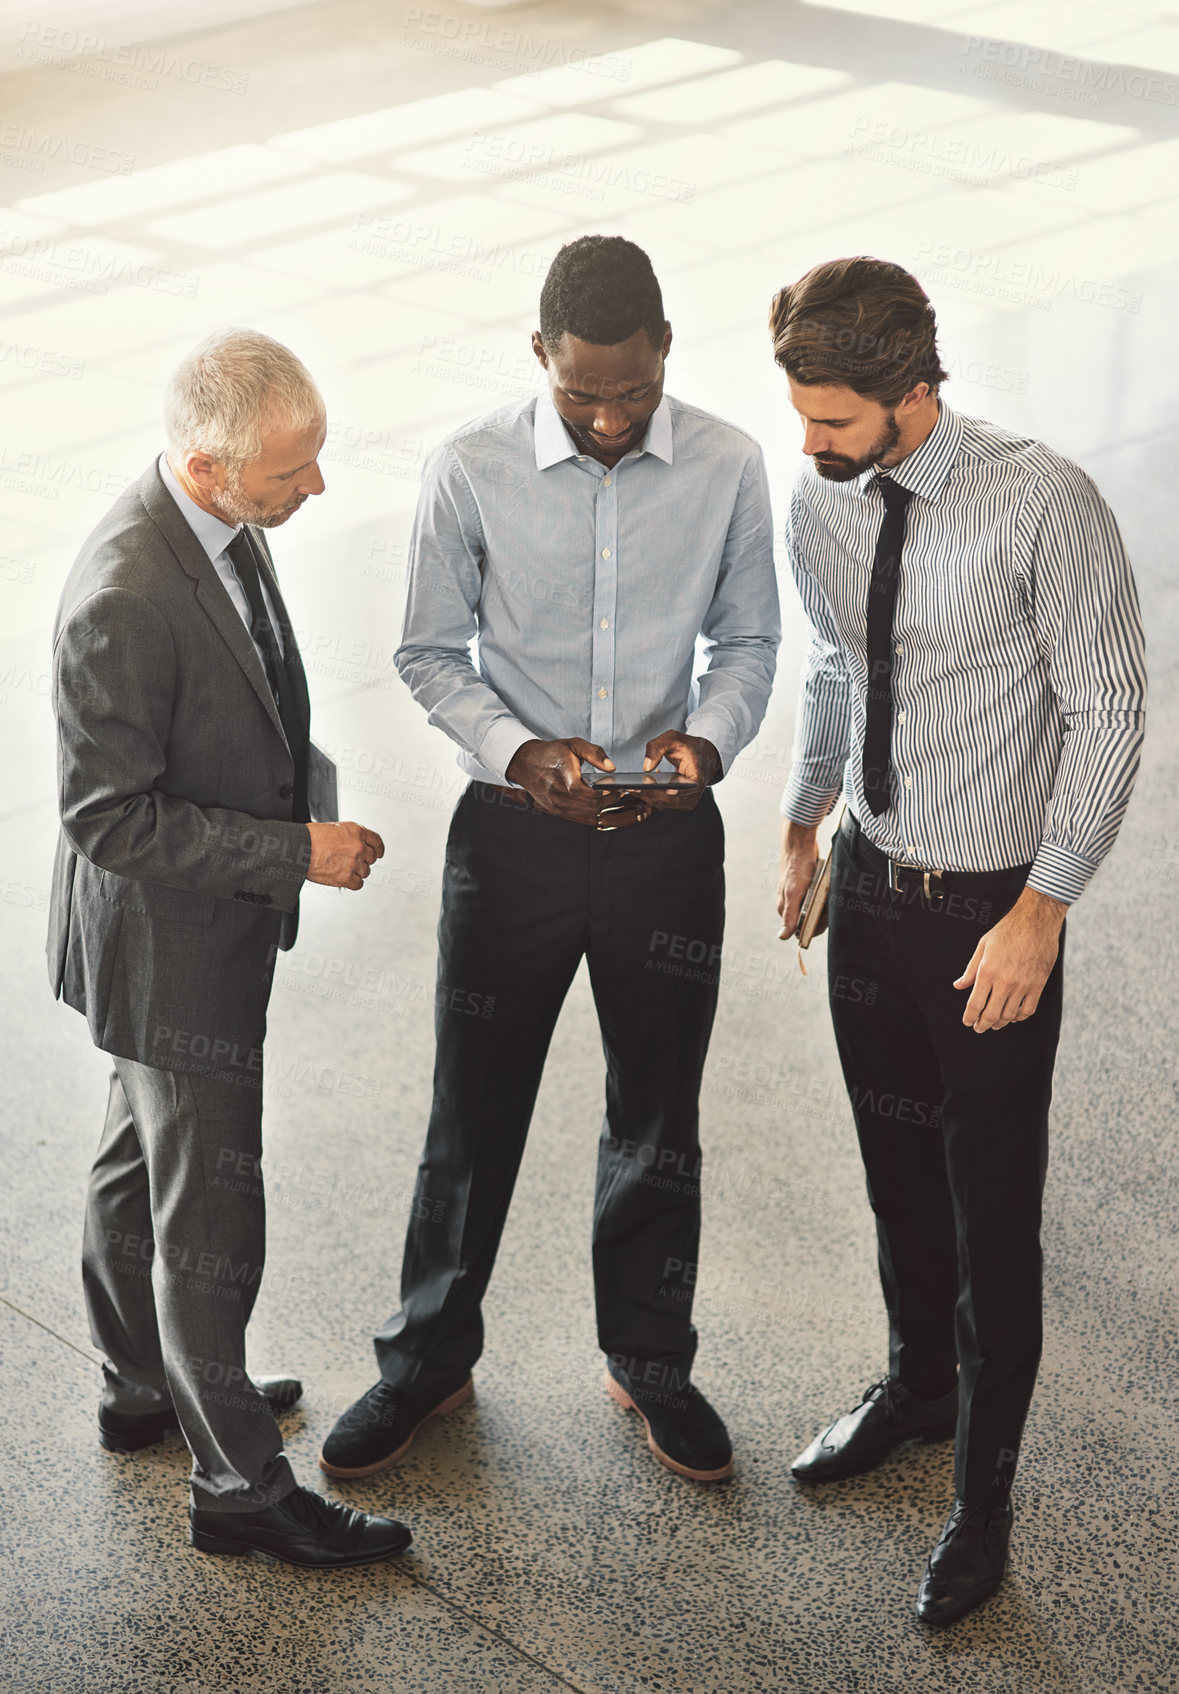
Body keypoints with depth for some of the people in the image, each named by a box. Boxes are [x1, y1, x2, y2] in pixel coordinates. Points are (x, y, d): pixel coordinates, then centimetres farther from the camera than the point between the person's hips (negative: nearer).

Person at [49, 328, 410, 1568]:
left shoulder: (220, 524, -4)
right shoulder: (124, 601, -33)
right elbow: (109, 816, -27)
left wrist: (300, 793, 12)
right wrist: (294, 853, -24)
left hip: (204, 921, 9)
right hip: (171, 946, -9)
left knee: (140, 1165, 26)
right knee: (208, 1222, 4)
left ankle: (145, 1389, 46)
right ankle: (238, 1487, 20)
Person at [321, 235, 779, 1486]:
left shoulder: (726, 467, -7)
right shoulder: (471, 470, -12)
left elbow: (748, 642, 4)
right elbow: (429, 652, -3)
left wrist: (708, 738, -17)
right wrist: (519, 751, -20)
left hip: (667, 834, 1)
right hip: (514, 830, -1)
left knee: (658, 1119, 15)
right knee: (473, 1112, 12)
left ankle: (649, 1363, 36)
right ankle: (429, 1359, 33)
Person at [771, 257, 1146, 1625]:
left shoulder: (1043, 507, -22)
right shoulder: (820, 504, -4)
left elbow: (1107, 716, -16)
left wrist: (1040, 915, -18)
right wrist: (802, 823, 18)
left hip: (991, 909, -5)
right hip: (870, 881, 6)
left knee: (992, 1209, 7)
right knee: (897, 1166, 23)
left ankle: (982, 1498, 26)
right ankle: (916, 1387, 48)